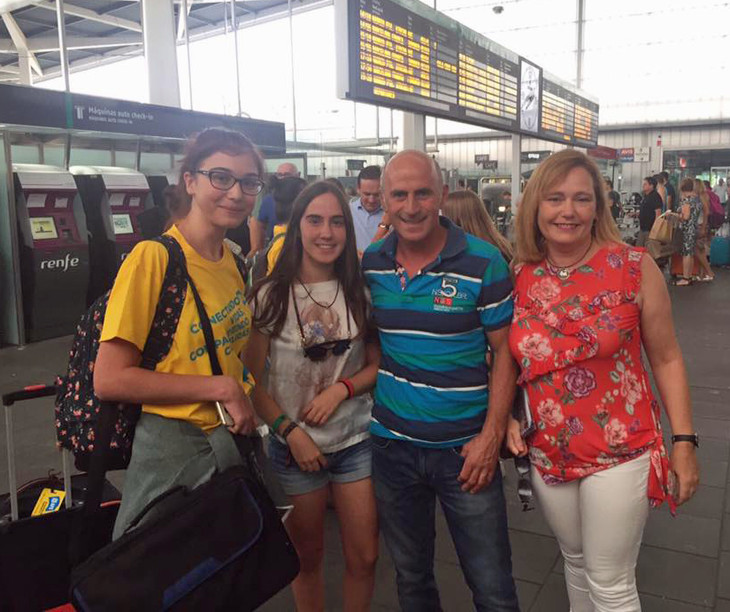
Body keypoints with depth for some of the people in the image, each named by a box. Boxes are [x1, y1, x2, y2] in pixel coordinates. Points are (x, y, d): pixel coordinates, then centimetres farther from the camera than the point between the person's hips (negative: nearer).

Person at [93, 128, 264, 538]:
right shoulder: (154, 257, -18)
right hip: (172, 453, -7)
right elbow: (109, 380, -20)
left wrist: (242, 384, 0)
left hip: (233, 440, 7)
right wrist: (221, 387, -21)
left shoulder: (233, 260, 3)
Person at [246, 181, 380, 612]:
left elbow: (377, 364, 5)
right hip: (295, 443, -2)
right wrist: (291, 432, -12)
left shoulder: (360, 292, -1)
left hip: (356, 439, 2)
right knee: (308, 555, 15)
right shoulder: (271, 296, -9)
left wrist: (342, 388, -13)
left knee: (365, 557, 8)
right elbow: (252, 378, -5)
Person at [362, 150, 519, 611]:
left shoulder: (484, 262, -11)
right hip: (391, 443, 3)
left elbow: (505, 351, -7)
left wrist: (491, 436, -13)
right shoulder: (371, 263, 0)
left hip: (465, 448, -3)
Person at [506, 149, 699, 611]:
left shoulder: (635, 267, -12)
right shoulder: (519, 278, -3)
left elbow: (666, 359, -4)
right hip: (547, 454, 3)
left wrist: (684, 441, -5)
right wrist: (508, 418, -3)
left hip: (620, 453, -3)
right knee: (576, 561, 23)